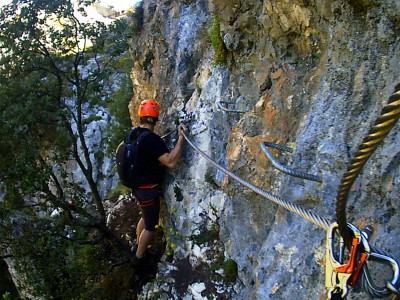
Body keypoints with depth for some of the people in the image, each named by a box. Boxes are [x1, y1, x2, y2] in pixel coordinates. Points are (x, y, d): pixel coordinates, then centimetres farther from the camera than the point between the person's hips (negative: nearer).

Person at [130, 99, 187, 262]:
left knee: (146, 217, 29)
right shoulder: (152, 139, -26)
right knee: (150, 225, 8)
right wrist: (181, 138, -35)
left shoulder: (133, 134, 1)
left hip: (137, 185, 9)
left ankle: (137, 246, 46)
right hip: (148, 189, -9)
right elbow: (170, 162, -35)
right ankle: (138, 258, 21)